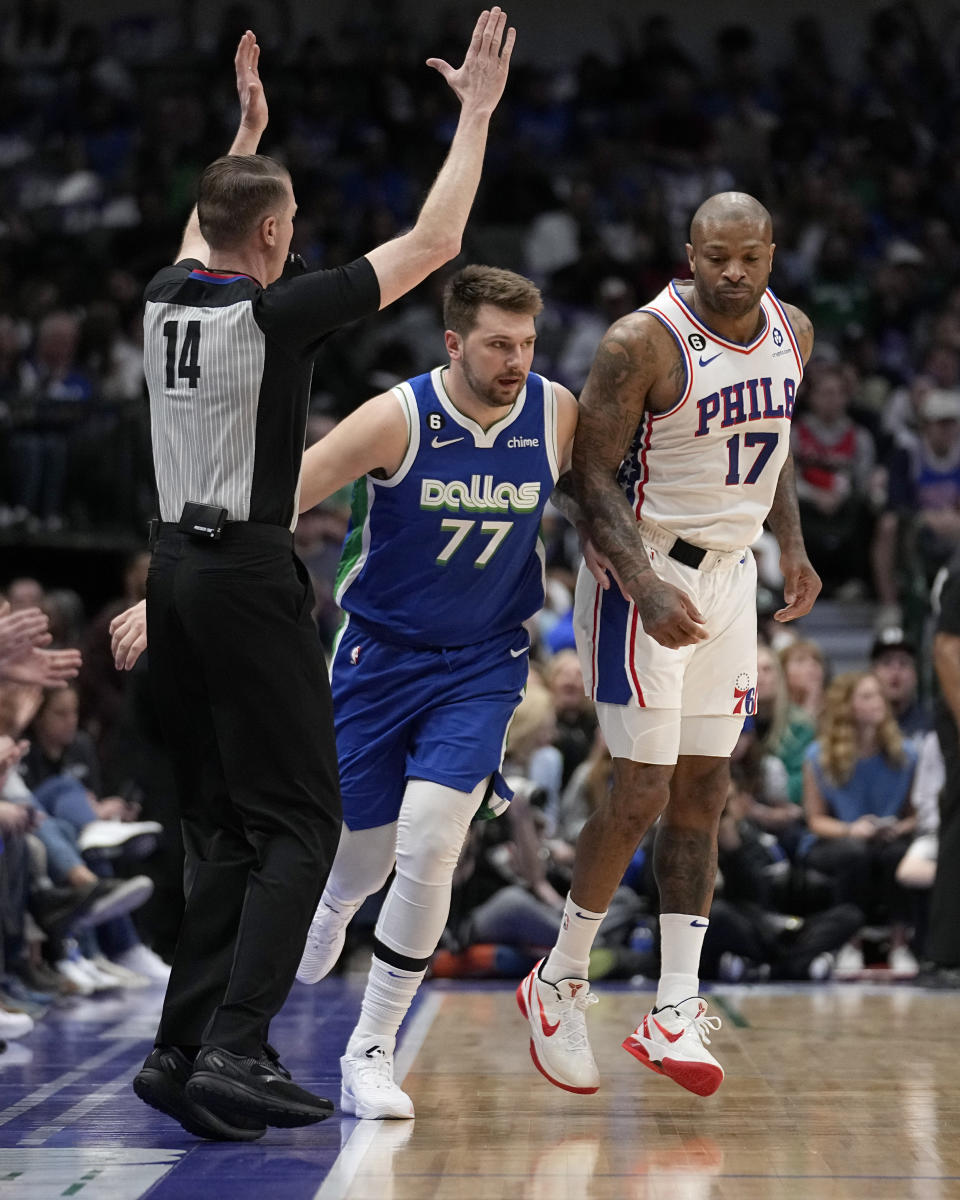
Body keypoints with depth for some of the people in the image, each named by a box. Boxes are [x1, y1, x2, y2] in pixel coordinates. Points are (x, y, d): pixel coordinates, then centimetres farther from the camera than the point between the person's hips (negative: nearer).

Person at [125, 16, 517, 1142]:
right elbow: (430, 243, -6)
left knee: (221, 829, 13)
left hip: (173, 570, 8)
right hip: (248, 575, -8)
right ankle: (233, 1050, -14)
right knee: (298, 824, -3)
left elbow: (205, 237, 34)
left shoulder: (166, 298, 7)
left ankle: (183, 1051, 9)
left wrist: (246, 132, 43)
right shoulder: (277, 312, -12)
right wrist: (475, 115, 3)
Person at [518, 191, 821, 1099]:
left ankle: (674, 1014, 7)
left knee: (703, 795, 5)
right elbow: (592, 476, -18)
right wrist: (647, 587, -29)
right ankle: (559, 983, 10)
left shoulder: (792, 333, 3)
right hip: (648, 573, -7)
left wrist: (792, 545, 13)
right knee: (642, 793, -9)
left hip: (730, 573, 7)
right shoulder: (642, 342, -19)